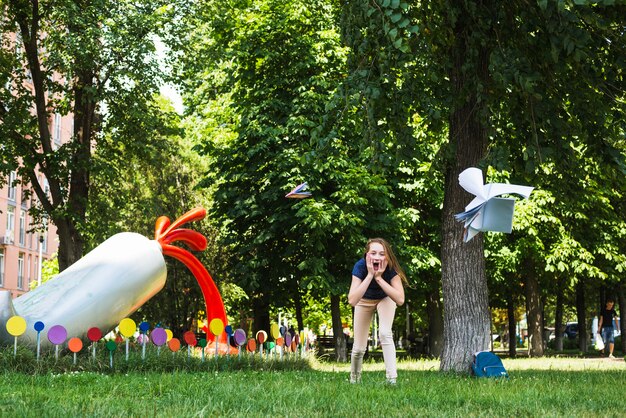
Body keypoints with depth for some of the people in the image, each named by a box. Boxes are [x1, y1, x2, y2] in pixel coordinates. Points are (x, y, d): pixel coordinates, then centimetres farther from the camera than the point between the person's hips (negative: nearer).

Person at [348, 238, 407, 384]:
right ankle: (354, 380, 31)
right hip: (364, 300, 0)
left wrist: (379, 277, -47)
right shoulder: (360, 266, -37)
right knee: (359, 348, 3)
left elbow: (400, 300, -44)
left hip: (385, 298, 0)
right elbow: (352, 300, -46)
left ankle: (392, 380, -21)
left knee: (385, 333, -26)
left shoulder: (391, 268, -35)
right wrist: (370, 275, -48)